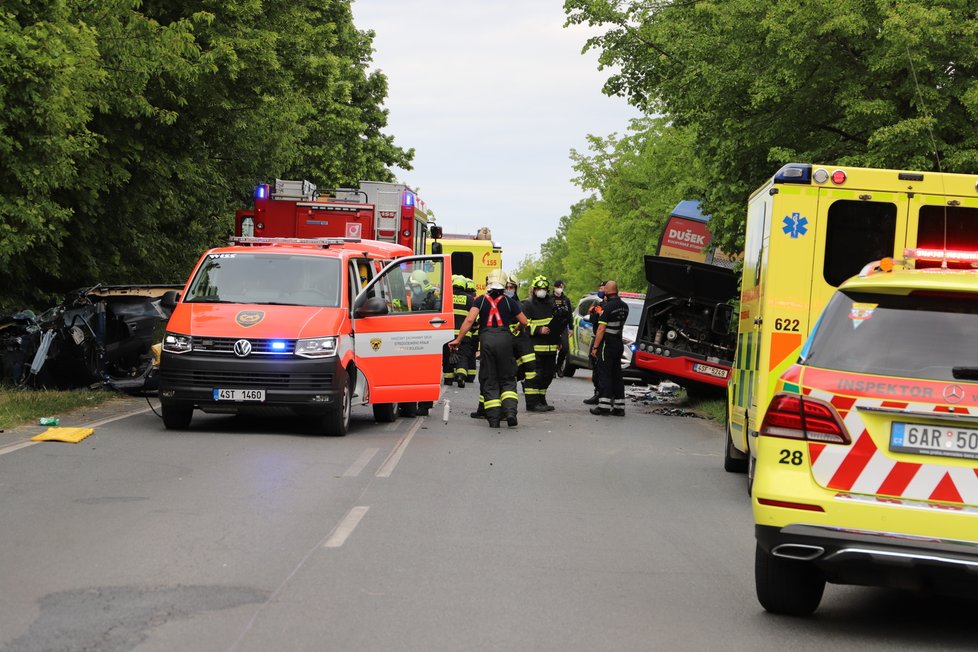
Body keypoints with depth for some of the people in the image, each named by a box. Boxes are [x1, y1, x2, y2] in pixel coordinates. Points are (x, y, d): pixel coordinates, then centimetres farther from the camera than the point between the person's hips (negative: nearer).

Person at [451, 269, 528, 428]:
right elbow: (524, 322, 13)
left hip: (486, 339, 0)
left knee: (489, 381, 6)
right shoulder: (509, 302, 10)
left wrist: (458, 340, -4)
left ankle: (493, 418, -1)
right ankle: (510, 411, -10)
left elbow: (469, 320, -6)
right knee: (507, 379, 10)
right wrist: (518, 329, 35)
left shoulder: (480, 300, 7)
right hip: (504, 338, 0)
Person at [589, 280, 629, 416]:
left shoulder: (608, 307, -16)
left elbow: (601, 329, -18)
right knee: (617, 375, 11)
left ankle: (604, 404, -8)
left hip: (607, 344, -8)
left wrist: (595, 346, -12)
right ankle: (619, 406, 11)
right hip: (619, 343, 8)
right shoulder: (624, 306, 8)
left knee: (604, 374, -4)